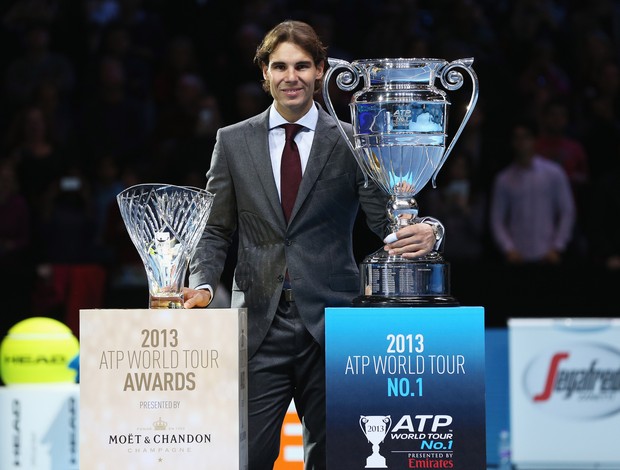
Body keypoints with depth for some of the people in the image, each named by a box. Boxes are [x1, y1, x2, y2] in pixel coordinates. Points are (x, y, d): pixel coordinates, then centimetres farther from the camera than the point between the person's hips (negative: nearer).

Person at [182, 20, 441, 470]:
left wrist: (426, 231, -20)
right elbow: (215, 229, 13)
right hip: (260, 325, 1)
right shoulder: (233, 142, 10)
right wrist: (202, 284, -5)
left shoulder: (352, 142, 5)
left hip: (329, 321, 0)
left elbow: (385, 217, 2)